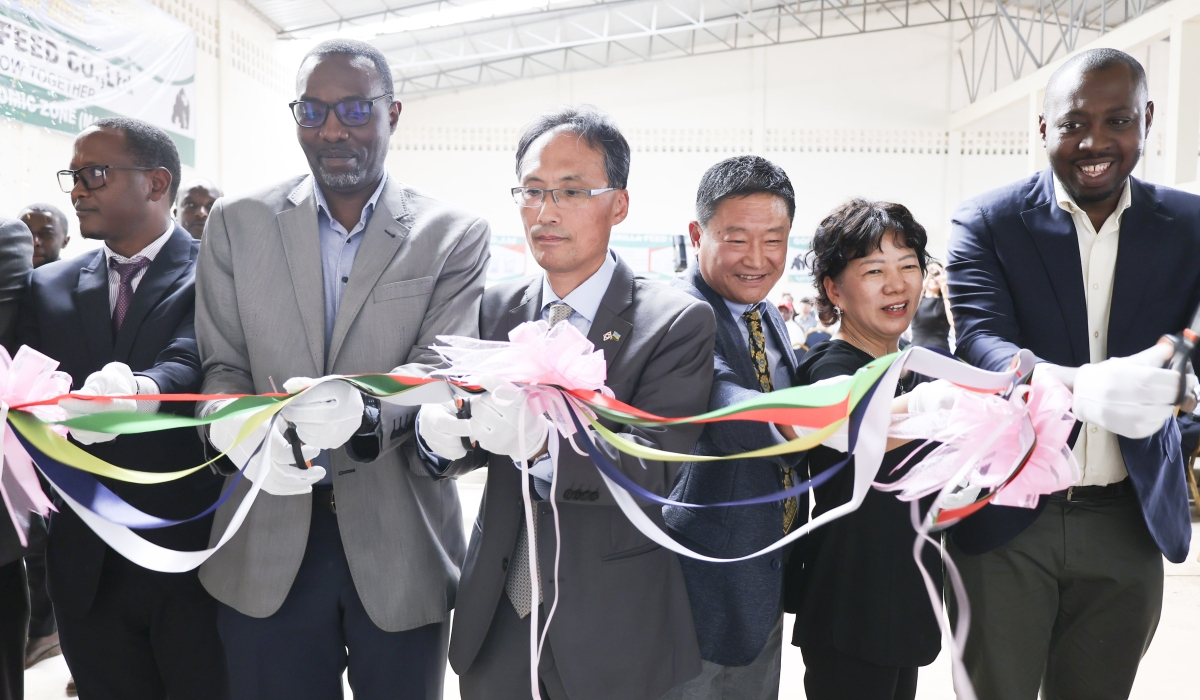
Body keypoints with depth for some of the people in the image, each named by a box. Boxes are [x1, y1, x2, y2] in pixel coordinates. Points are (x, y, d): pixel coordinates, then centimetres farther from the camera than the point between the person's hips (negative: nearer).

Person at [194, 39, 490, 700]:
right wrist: (245, 433, -20)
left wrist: (364, 410, -32)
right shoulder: (237, 224, 4)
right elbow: (222, 366, 3)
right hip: (268, 545, 2)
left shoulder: (455, 236, -2)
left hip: (400, 545, -1)